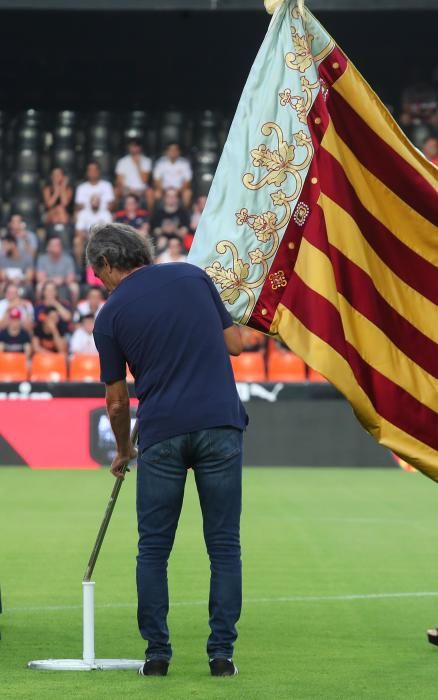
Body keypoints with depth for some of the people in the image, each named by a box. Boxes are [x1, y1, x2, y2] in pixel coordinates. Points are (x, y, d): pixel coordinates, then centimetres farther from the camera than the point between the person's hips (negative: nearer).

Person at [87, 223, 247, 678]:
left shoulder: (111, 314, 6)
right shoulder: (193, 277, 9)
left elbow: (117, 401, 12)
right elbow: (234, 344, 12)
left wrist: (123, 450, 29)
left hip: (162, 433, -1)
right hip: (220, 423, 1)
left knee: (153, 549, 11)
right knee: (224, 546, 6)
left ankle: (157, 653, 9)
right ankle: (221, 653, 2)